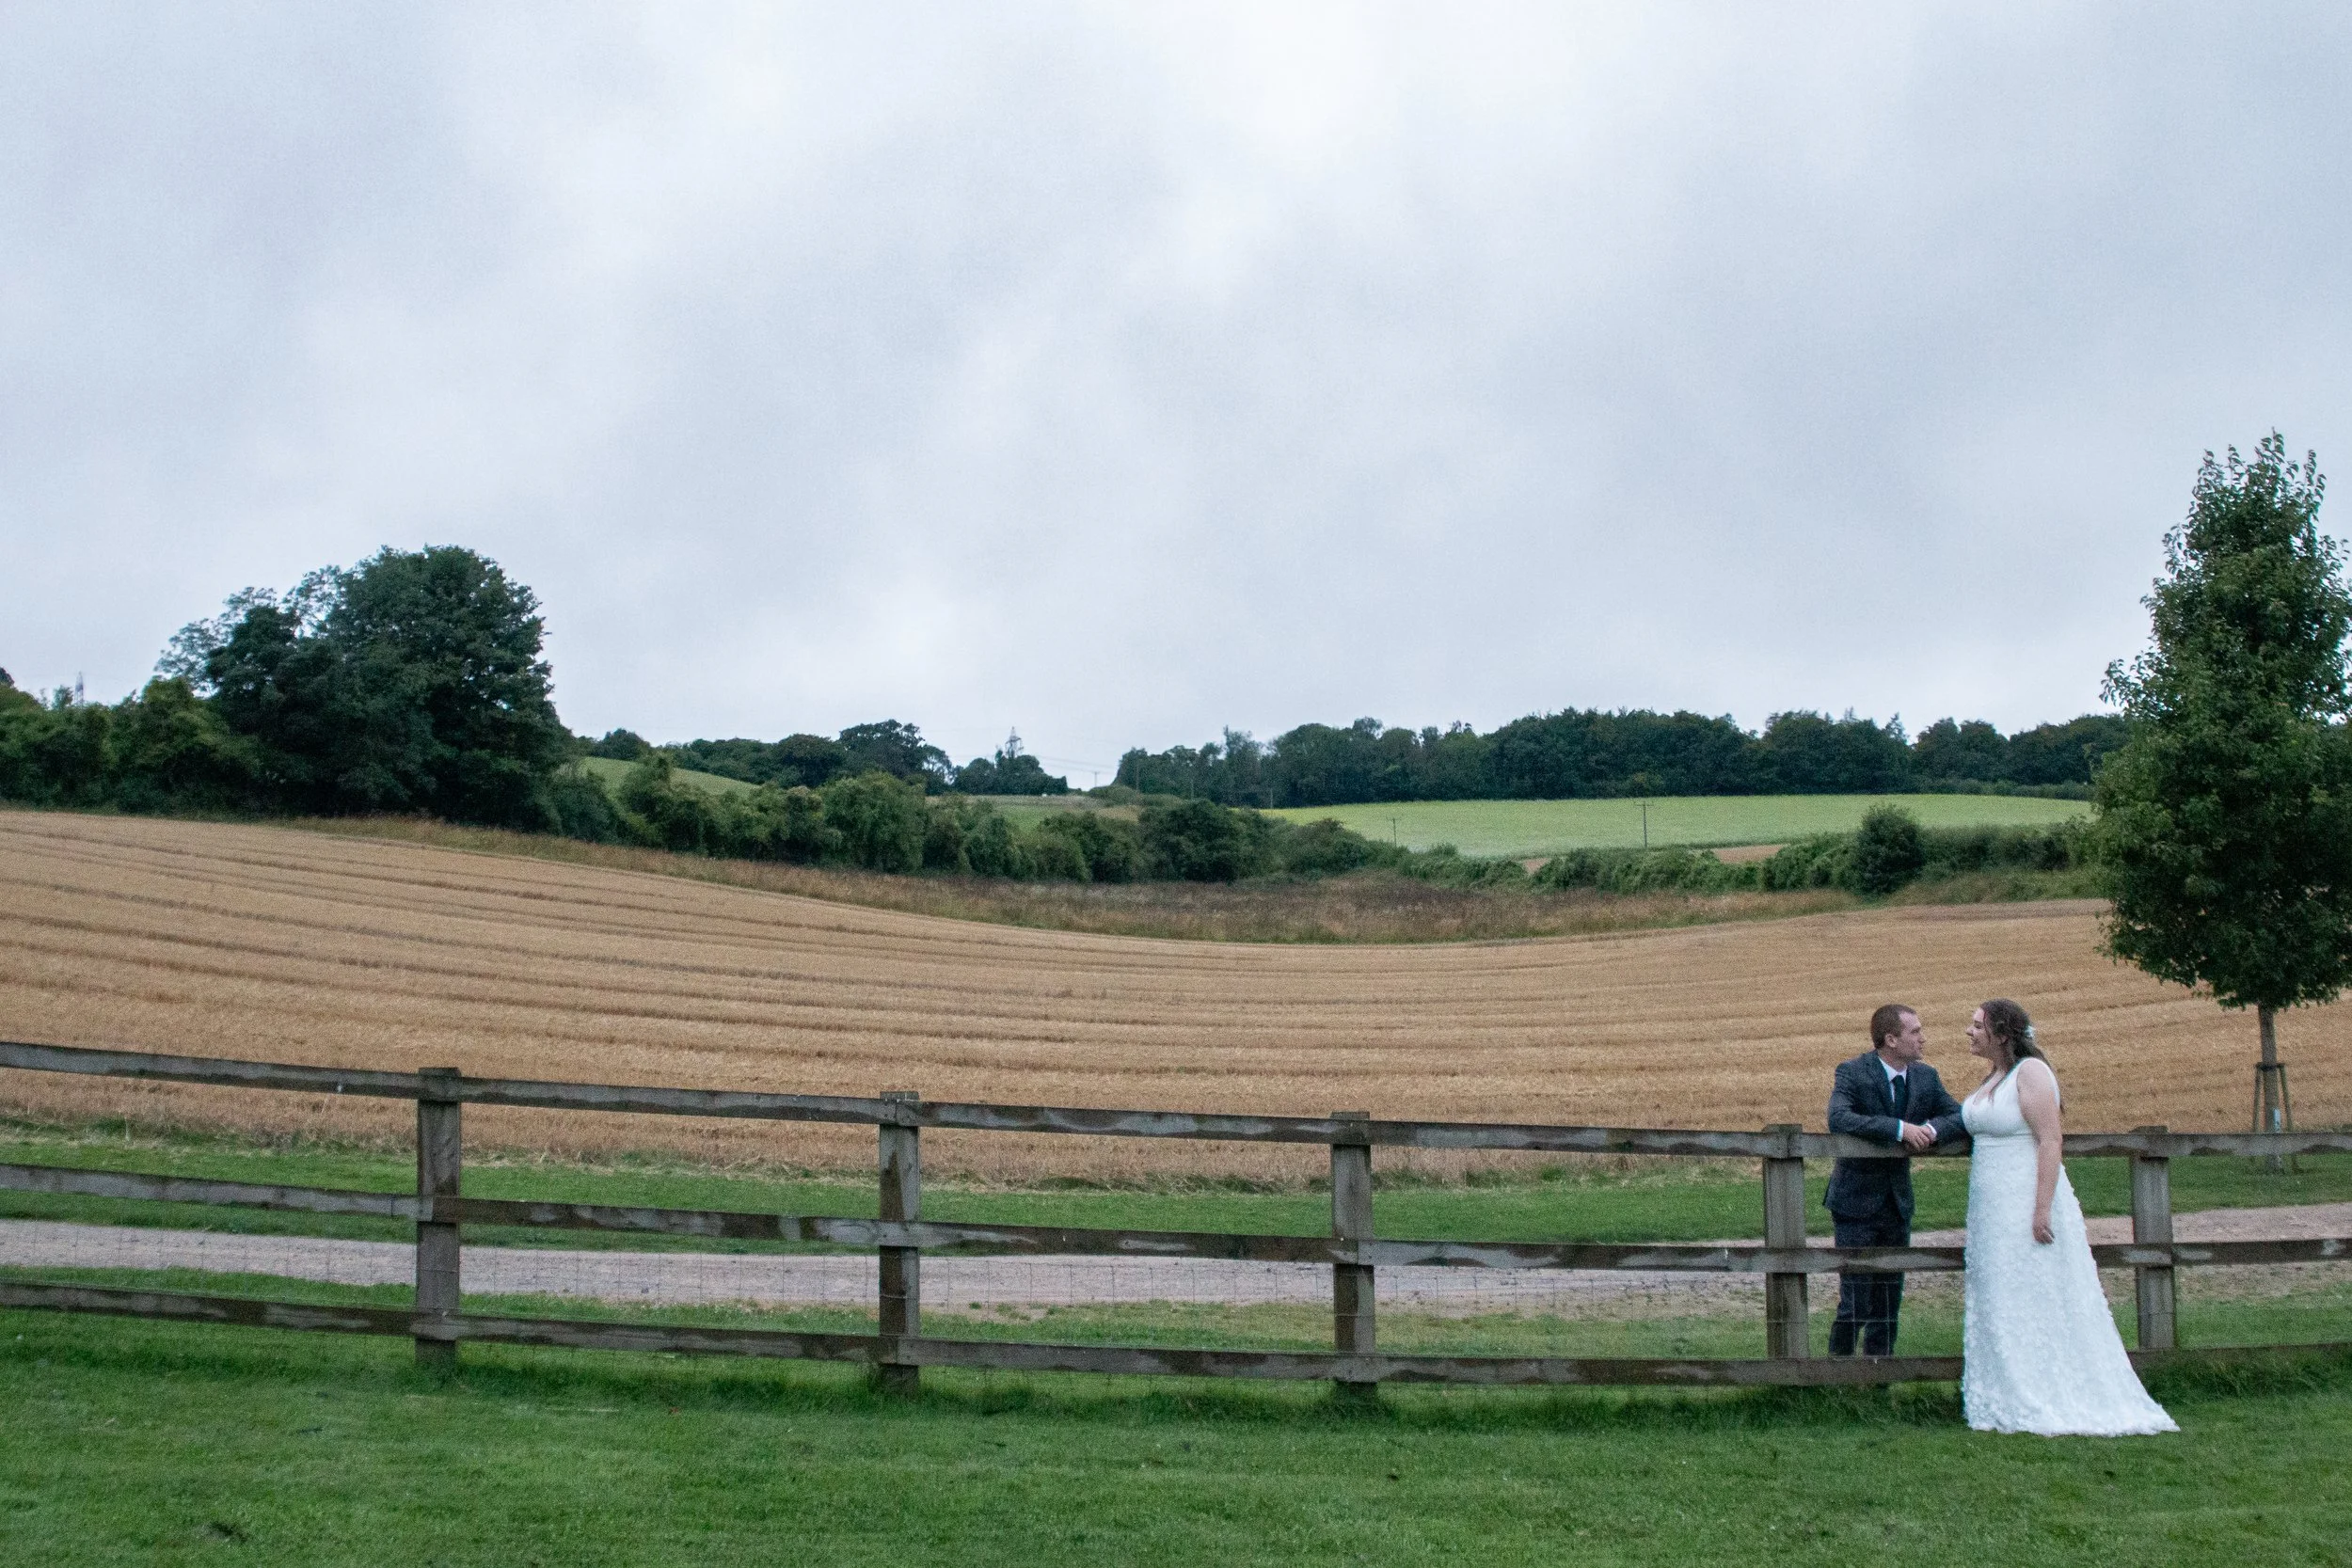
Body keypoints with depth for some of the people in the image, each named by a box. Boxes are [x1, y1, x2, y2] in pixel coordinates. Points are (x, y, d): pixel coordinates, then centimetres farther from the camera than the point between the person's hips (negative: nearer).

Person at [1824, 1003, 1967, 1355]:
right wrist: (1899, 1129, -34)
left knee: (1889, 1305, 10)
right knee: (1855, 1305, -7)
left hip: (1897, 1203, 6)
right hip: (1857, 1203, -6)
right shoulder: (1852, 1072, -14)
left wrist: (1931, 1129, -18)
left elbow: (1960, 1117, 2)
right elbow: (1838, 1119, -30)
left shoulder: (1925, 1076, 3)